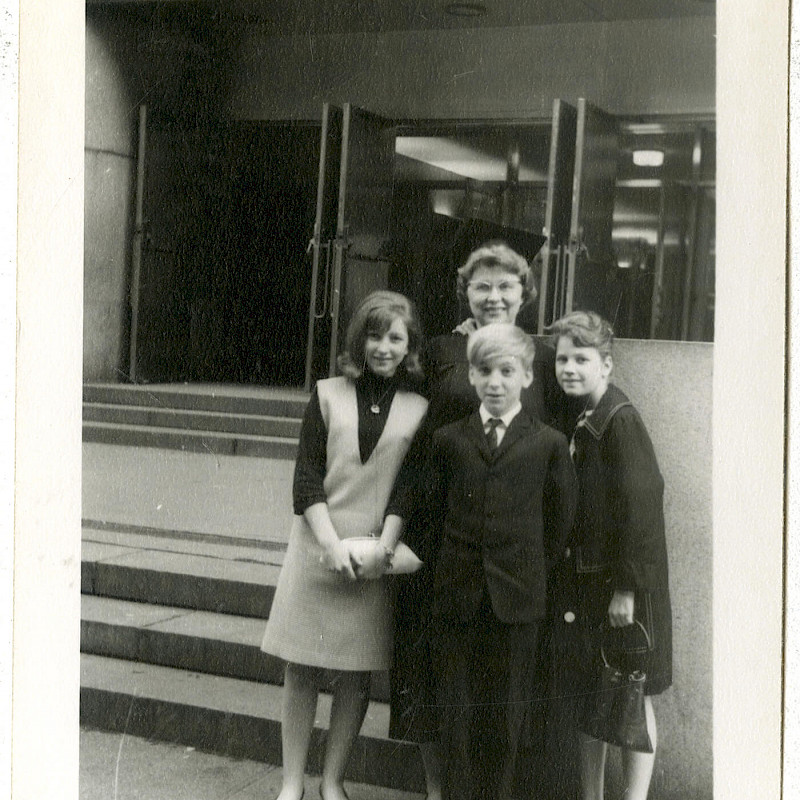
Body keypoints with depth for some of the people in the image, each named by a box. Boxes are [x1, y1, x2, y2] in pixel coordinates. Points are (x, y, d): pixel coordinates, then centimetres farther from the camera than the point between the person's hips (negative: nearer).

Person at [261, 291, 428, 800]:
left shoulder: (420, 409, 3)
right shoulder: (328, 395, 4)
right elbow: (307, 477, -1)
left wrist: (384, 547, -13)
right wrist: (331, 543, -13)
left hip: (377, 558, 0)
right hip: (318, 545, 0)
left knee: (357, 673, 6)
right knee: (301, 669, 4)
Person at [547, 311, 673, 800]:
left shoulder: (621, 421, -15)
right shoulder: (571, 420, 6)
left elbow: (641, 506, -19)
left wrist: (627, 588, -20)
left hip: (621, 583, -7)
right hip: (580, 579, 7)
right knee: (587, 696, 14)